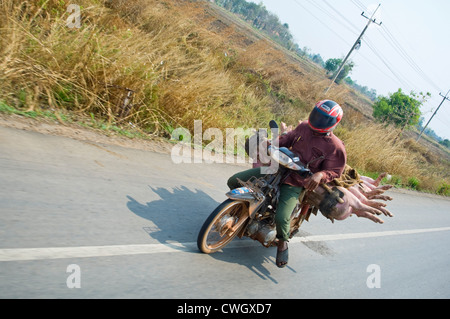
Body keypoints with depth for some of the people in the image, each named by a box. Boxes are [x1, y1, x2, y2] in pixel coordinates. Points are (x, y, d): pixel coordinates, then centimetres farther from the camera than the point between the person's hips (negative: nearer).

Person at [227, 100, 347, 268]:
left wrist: (320, 175, -27)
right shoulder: (304, 126, 3)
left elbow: (334, 171, -6)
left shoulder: (335, 147, -9)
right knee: (234, 181, -1)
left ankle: (282, 243, 11)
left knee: (282, 218, -27)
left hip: (295, 183, -5)